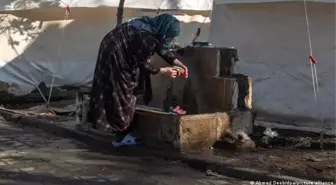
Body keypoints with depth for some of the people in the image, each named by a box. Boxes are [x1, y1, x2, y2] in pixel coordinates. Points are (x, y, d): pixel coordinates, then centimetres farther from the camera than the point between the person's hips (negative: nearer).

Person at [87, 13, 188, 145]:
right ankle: (122, 134, 7)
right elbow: (142, 63, -19)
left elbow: (162, 49, 10)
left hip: (121, 55, 10)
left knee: (126, 91, 12)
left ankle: (122, 130, 19)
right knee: (121, 93, -3)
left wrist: (179, 64, 4)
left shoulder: (154, 28, -3)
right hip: (114, 56, -10)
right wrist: (163, 71, -10)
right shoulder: (146, 37, -30)